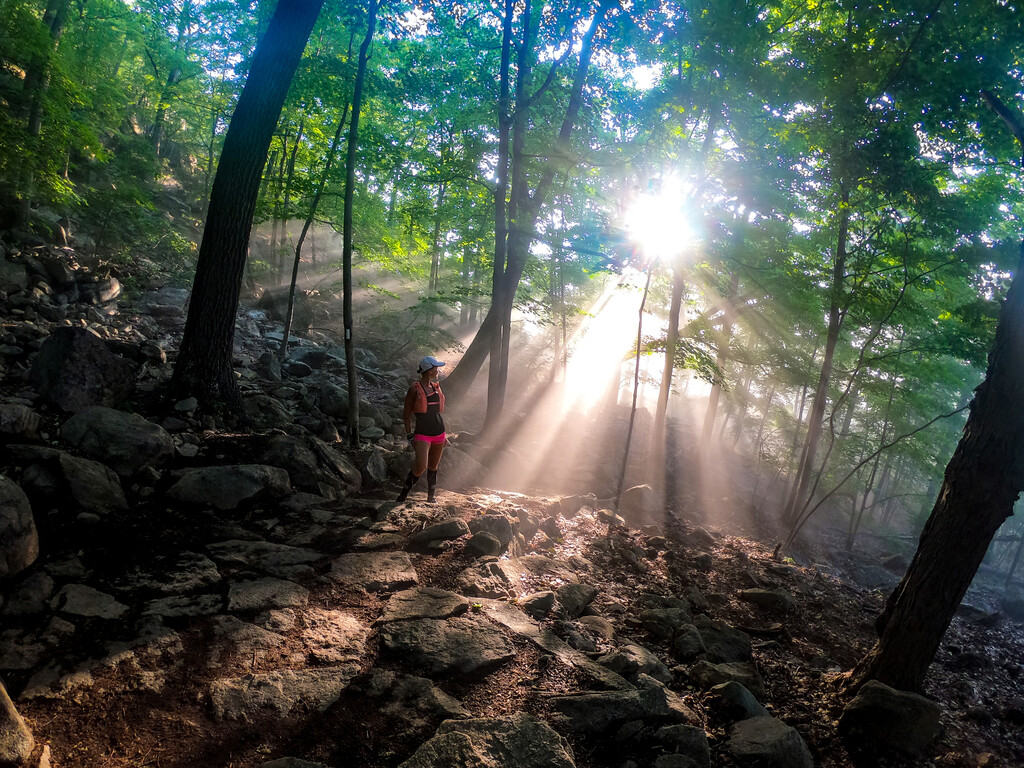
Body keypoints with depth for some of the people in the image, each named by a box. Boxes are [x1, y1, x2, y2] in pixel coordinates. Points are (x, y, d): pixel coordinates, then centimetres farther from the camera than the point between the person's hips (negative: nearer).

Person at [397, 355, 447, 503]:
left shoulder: (436, 387, 12)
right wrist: (409, 436, -7)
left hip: (439, 432, 6)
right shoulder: (414, 389, -7)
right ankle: (405, 491, 1)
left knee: (433, 466, 13)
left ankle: (431, 496, 25)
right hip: (422, 433, -6)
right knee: (421, 466, -20)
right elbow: (406, 415, -3)